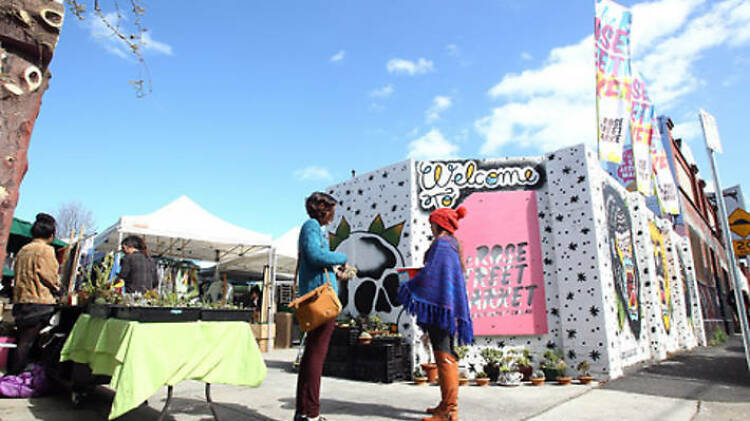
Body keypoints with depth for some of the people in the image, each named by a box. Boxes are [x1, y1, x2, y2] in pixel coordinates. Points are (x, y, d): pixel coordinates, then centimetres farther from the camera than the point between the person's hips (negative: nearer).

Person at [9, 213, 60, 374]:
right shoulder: (46, 249, -10)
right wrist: (57, 291, 8)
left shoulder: (23, 250, 13)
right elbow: (52, 277, -10)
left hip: (19, 301, 8)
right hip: (39, 302, -8)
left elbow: (19, 276, 18)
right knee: (27, 342, -3)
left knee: (20, 341, 16)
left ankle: (11, 375, 22)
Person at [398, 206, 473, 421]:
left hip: (439, 303, -10)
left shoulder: (441, 243, -10)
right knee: (447, 355, 13)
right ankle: (448, 404, 22)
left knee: (443, 355, -8)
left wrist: (410, 286, -7)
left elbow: (431, 273, -18)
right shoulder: (453, 244, 19)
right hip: (449, 305, 10)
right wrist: (418, 277, 23)